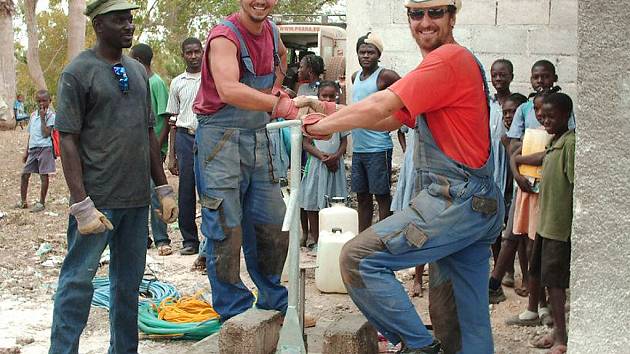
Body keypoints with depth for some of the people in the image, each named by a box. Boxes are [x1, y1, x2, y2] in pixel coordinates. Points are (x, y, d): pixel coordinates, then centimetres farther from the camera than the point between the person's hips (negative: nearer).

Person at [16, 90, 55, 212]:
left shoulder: (51, 115, -6)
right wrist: (26, 151, 18)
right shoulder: (33, 115, 13)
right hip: (33, 148, 7)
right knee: (24, 174, 8)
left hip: (45, 148, -7)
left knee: (44, 175, -1)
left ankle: (41, 203, 8)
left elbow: (46, 134, -16)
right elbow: (30, 134, 18)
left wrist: (43, 118, -17)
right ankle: (23, 201, 20)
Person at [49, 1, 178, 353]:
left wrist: (164, 189, 13)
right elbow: (68, 140, -10)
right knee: (78, 280, -2)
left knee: (129, 281, 12)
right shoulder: (78, 71, -6)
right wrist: (81, 205, -17)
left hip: (137, 198, 6)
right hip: (98, 199, -6)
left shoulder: (138, 71, 13)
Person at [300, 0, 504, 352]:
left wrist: (324, 125, -2)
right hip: (479, 204, 10)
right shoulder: (455, 60, 22)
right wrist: (330, 117, 8)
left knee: (359, 257, -14)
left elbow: (379, 106, -16)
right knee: (467, 325, 15)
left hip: (457, 200, -10)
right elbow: (390, 119, 21)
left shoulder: (449, 58, -11)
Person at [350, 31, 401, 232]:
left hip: (378, 148, -7)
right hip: (358, 148, 7)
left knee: (382, 196, -2)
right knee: (362, 197, 13)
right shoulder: (356, 77, 14)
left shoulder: (385, 76, -8)